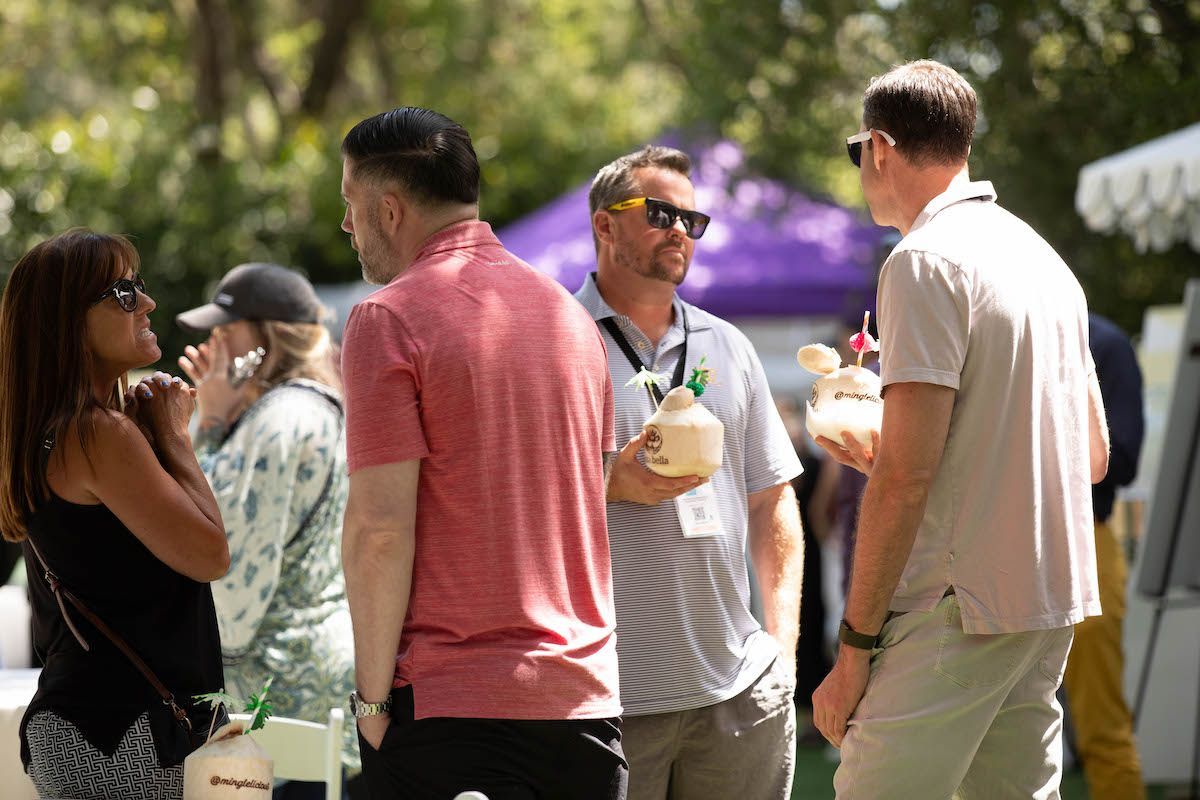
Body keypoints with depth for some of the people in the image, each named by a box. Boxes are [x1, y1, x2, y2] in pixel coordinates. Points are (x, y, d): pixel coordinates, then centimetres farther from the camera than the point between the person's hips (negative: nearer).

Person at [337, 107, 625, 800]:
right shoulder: (568, 312, 13)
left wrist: (373, 694, -7)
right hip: (586, 693, 6)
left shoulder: (389, 319, -8)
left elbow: (380, 526, -14)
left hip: (452, 704, -6)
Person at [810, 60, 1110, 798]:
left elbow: (907, 475, -16)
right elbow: (1093, 454, 22)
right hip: (1053, 602, 9)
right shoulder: (1044, 258, 17)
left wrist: (855, 645, -12)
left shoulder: (925, 260, -10)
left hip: (959, 608, -9)